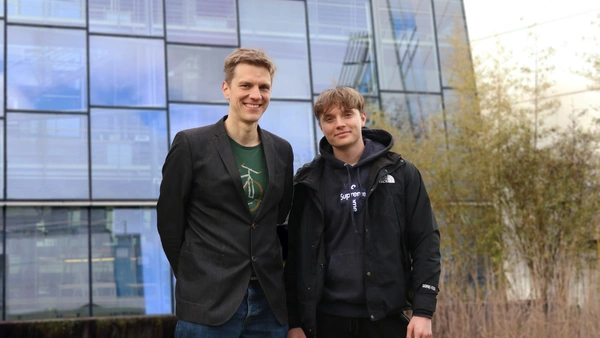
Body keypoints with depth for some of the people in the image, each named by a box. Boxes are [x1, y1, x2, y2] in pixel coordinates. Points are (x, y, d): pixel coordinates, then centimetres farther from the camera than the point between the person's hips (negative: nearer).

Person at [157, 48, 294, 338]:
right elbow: (169, 221, -1)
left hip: (270, 303, 4)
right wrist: (196, 279, 3)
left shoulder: (282, 150, 8)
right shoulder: (191, 143, -6)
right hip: (208, 303, -4)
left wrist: (267, 274, 10)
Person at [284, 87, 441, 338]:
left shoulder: (400, 173, 2)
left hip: (385, 317, 0)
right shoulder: (308, 183, 4)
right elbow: (295, 253, 5)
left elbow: (425, 241, 1)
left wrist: (423, 309, -7)